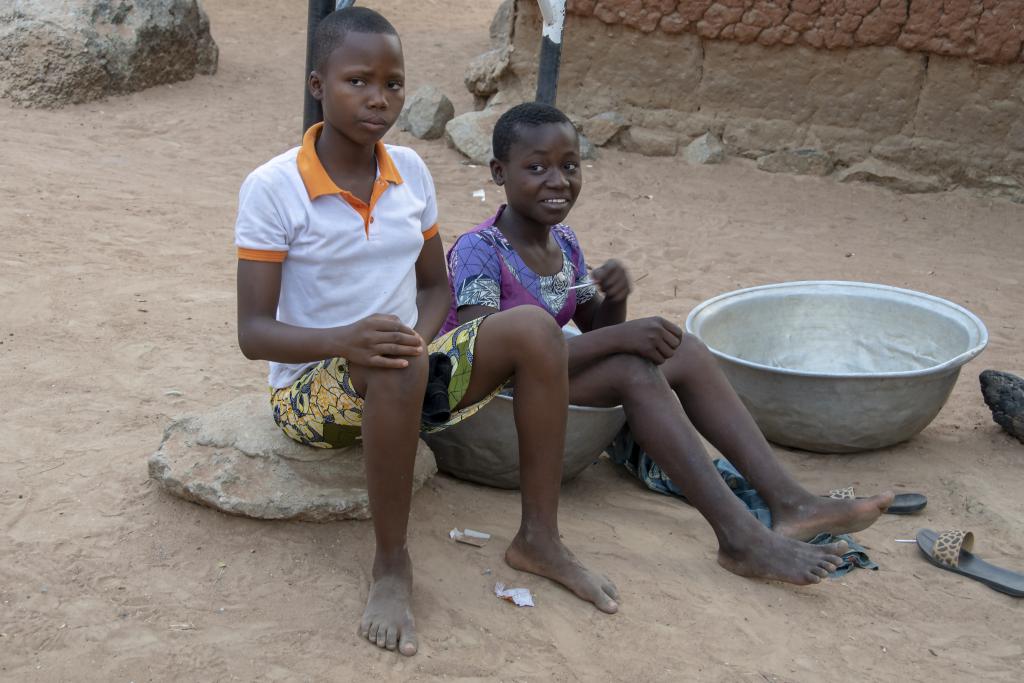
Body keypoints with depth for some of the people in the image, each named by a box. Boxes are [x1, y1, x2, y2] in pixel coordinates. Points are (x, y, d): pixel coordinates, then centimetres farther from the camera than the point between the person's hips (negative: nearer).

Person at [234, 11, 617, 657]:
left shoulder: (411, 171, 1)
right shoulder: (272, 188, -14)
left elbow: (436, 286, 10)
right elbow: (254, 332, -16)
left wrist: (418, 339, -14)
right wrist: (347, 340, -35)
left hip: (400, 374, 6)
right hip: (312, 386, -5)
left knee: (534, 328, -16)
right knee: (398, 370, -39)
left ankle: (539, 536, -10)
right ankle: (392, 564, -20)